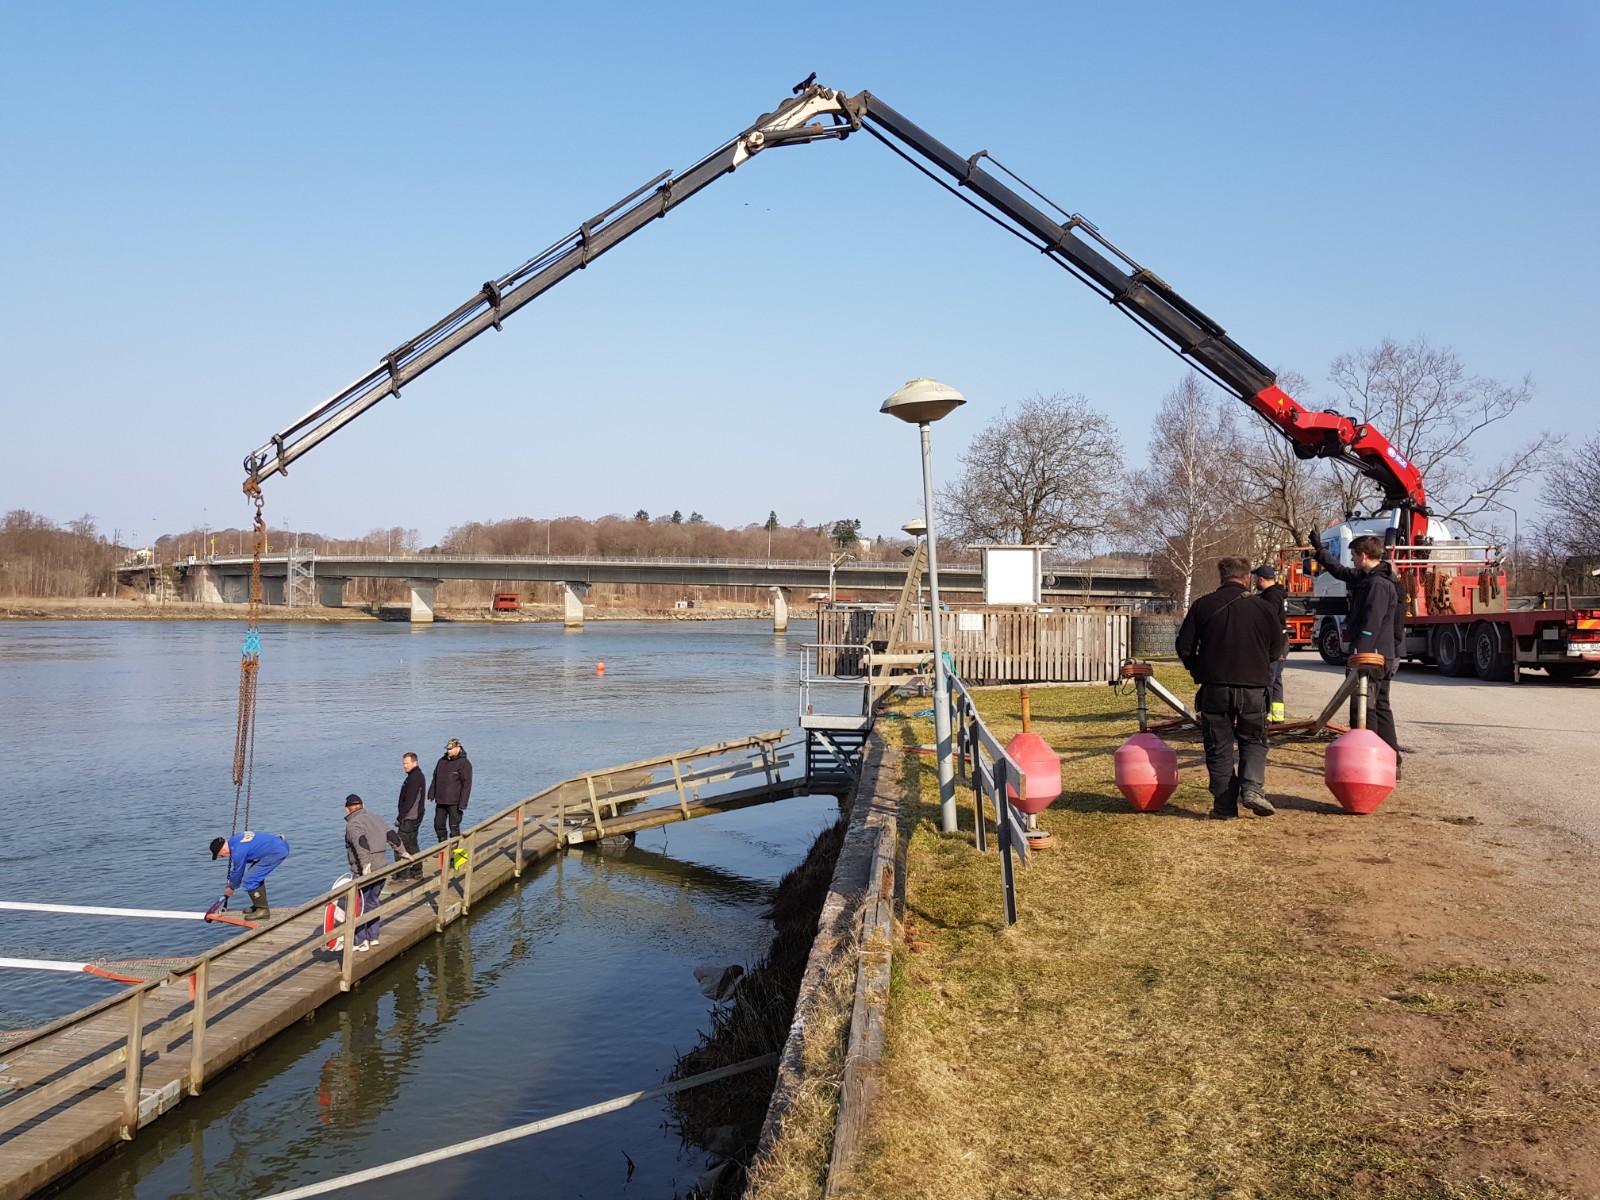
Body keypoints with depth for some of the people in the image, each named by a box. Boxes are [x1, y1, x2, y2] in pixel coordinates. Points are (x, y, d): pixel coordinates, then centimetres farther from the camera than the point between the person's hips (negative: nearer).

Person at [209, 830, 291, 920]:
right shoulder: (234, 839, 10)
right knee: (255, 875, 22)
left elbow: (238, 872, 0)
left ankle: (262, 910, 0)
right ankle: (259, 906, 31)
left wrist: (231, 888, 17)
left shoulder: (238, 851, -17)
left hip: (277, 852, -10)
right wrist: (231, 879, 33)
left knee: (249, 879, -6)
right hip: (281, 844, 10)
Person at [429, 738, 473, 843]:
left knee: (454, 827, 0)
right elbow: (435, 778, 19)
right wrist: (431, 794, 12)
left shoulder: (464, 764, -11)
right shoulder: (442, 761, 10)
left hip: (454, 803, -7)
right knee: (438, 825, 12)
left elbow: (466, 785, -13)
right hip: (440, 801, 7)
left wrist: (463, 803, -16)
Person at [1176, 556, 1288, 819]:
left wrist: (1199, 670, 19)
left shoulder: (1202, 606, -1)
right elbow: (1277, 647, 8)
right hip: (1253, 687, 0)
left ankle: (1224, 806, 6)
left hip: (1214, 688, 0)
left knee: (1219, 747, 7)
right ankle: (1252, 787, -6)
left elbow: (1184, 647, 1)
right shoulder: (1262, 607, 0)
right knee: (1253, 741, 16)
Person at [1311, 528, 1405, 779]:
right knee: (1380, 708, 14)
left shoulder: (1379, 584, -16)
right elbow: (1340, 571, 33)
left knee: (1363, 710, -8)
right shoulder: (1366, 578, 14)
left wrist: (1359, 655, -28)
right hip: (1382, 657, 10)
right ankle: (1392, 765, 19)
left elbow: (1371, 625, -24)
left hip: (1372, 656, -10)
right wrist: (1319, 549, 39)